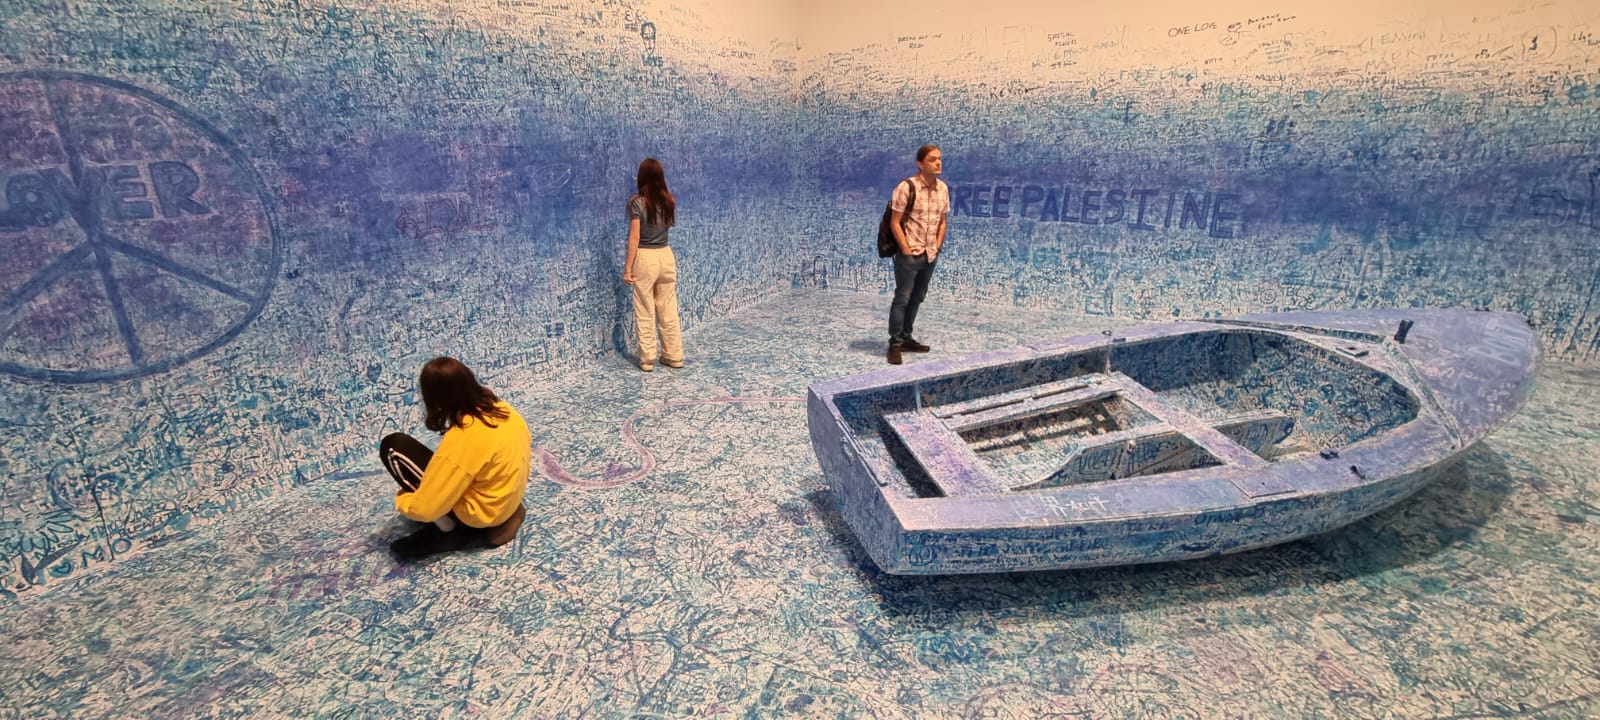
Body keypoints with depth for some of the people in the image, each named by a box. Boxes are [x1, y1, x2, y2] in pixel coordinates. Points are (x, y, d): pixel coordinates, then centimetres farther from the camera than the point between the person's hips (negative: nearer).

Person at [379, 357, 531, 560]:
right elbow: (525, 448, 11)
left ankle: (450, 530, -3)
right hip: (509, 499, 8)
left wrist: (401, 500, -3)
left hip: (480, 512, -8)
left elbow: (425, 508, -24)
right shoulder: (501, 408, -8)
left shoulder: (462, 440, -29)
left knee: (393, 447, -8)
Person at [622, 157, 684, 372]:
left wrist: (628, 268, -11)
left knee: (645, 313, 5)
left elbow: (634, 237, -15)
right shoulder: (669, 200, 2)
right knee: (669, 310, 12)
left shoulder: (637, 202, -13)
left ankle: (647, 359, 13)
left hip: (645, 258, -4)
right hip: (666, 256, 5)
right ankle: (674, 356, 20)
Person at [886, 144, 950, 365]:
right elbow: (894, 223, -12)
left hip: (931, 255, 6)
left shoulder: (943, 189, 6)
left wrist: (937, 246, 6)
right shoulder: (906, 187, -13)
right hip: (909, 254, -6)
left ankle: (906, 338, 25)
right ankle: (895, 344, 3)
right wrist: (906, 249, -14)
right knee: (902, 298, -3)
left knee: (917, 298, 14)